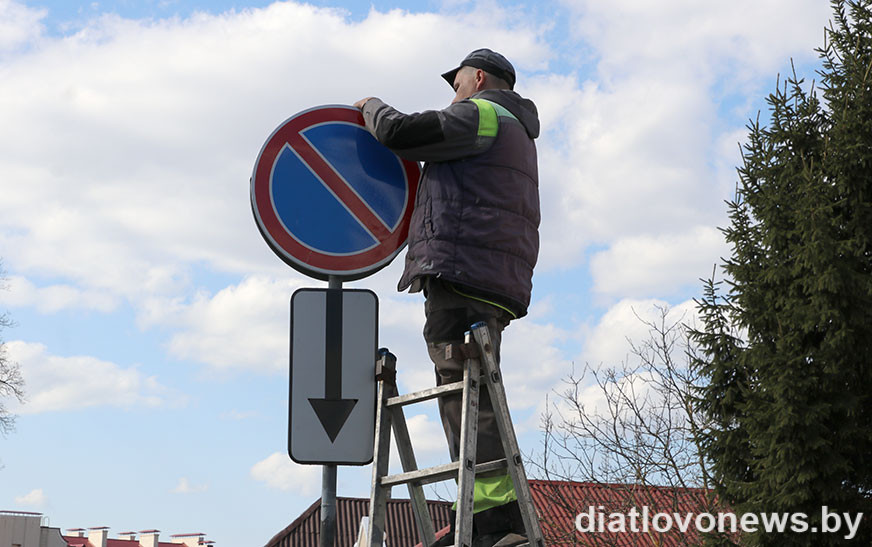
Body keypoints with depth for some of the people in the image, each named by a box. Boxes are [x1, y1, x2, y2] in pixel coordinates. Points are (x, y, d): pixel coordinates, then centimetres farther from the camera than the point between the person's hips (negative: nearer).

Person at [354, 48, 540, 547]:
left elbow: (399, 132, -8)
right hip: (497, 283, 10)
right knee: (472, 402, 9)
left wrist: (372, 107, 12)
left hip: (462, 270, -10)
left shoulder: (481, 115, 1)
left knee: (463, 393, -15)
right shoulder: (516, 132, 32)